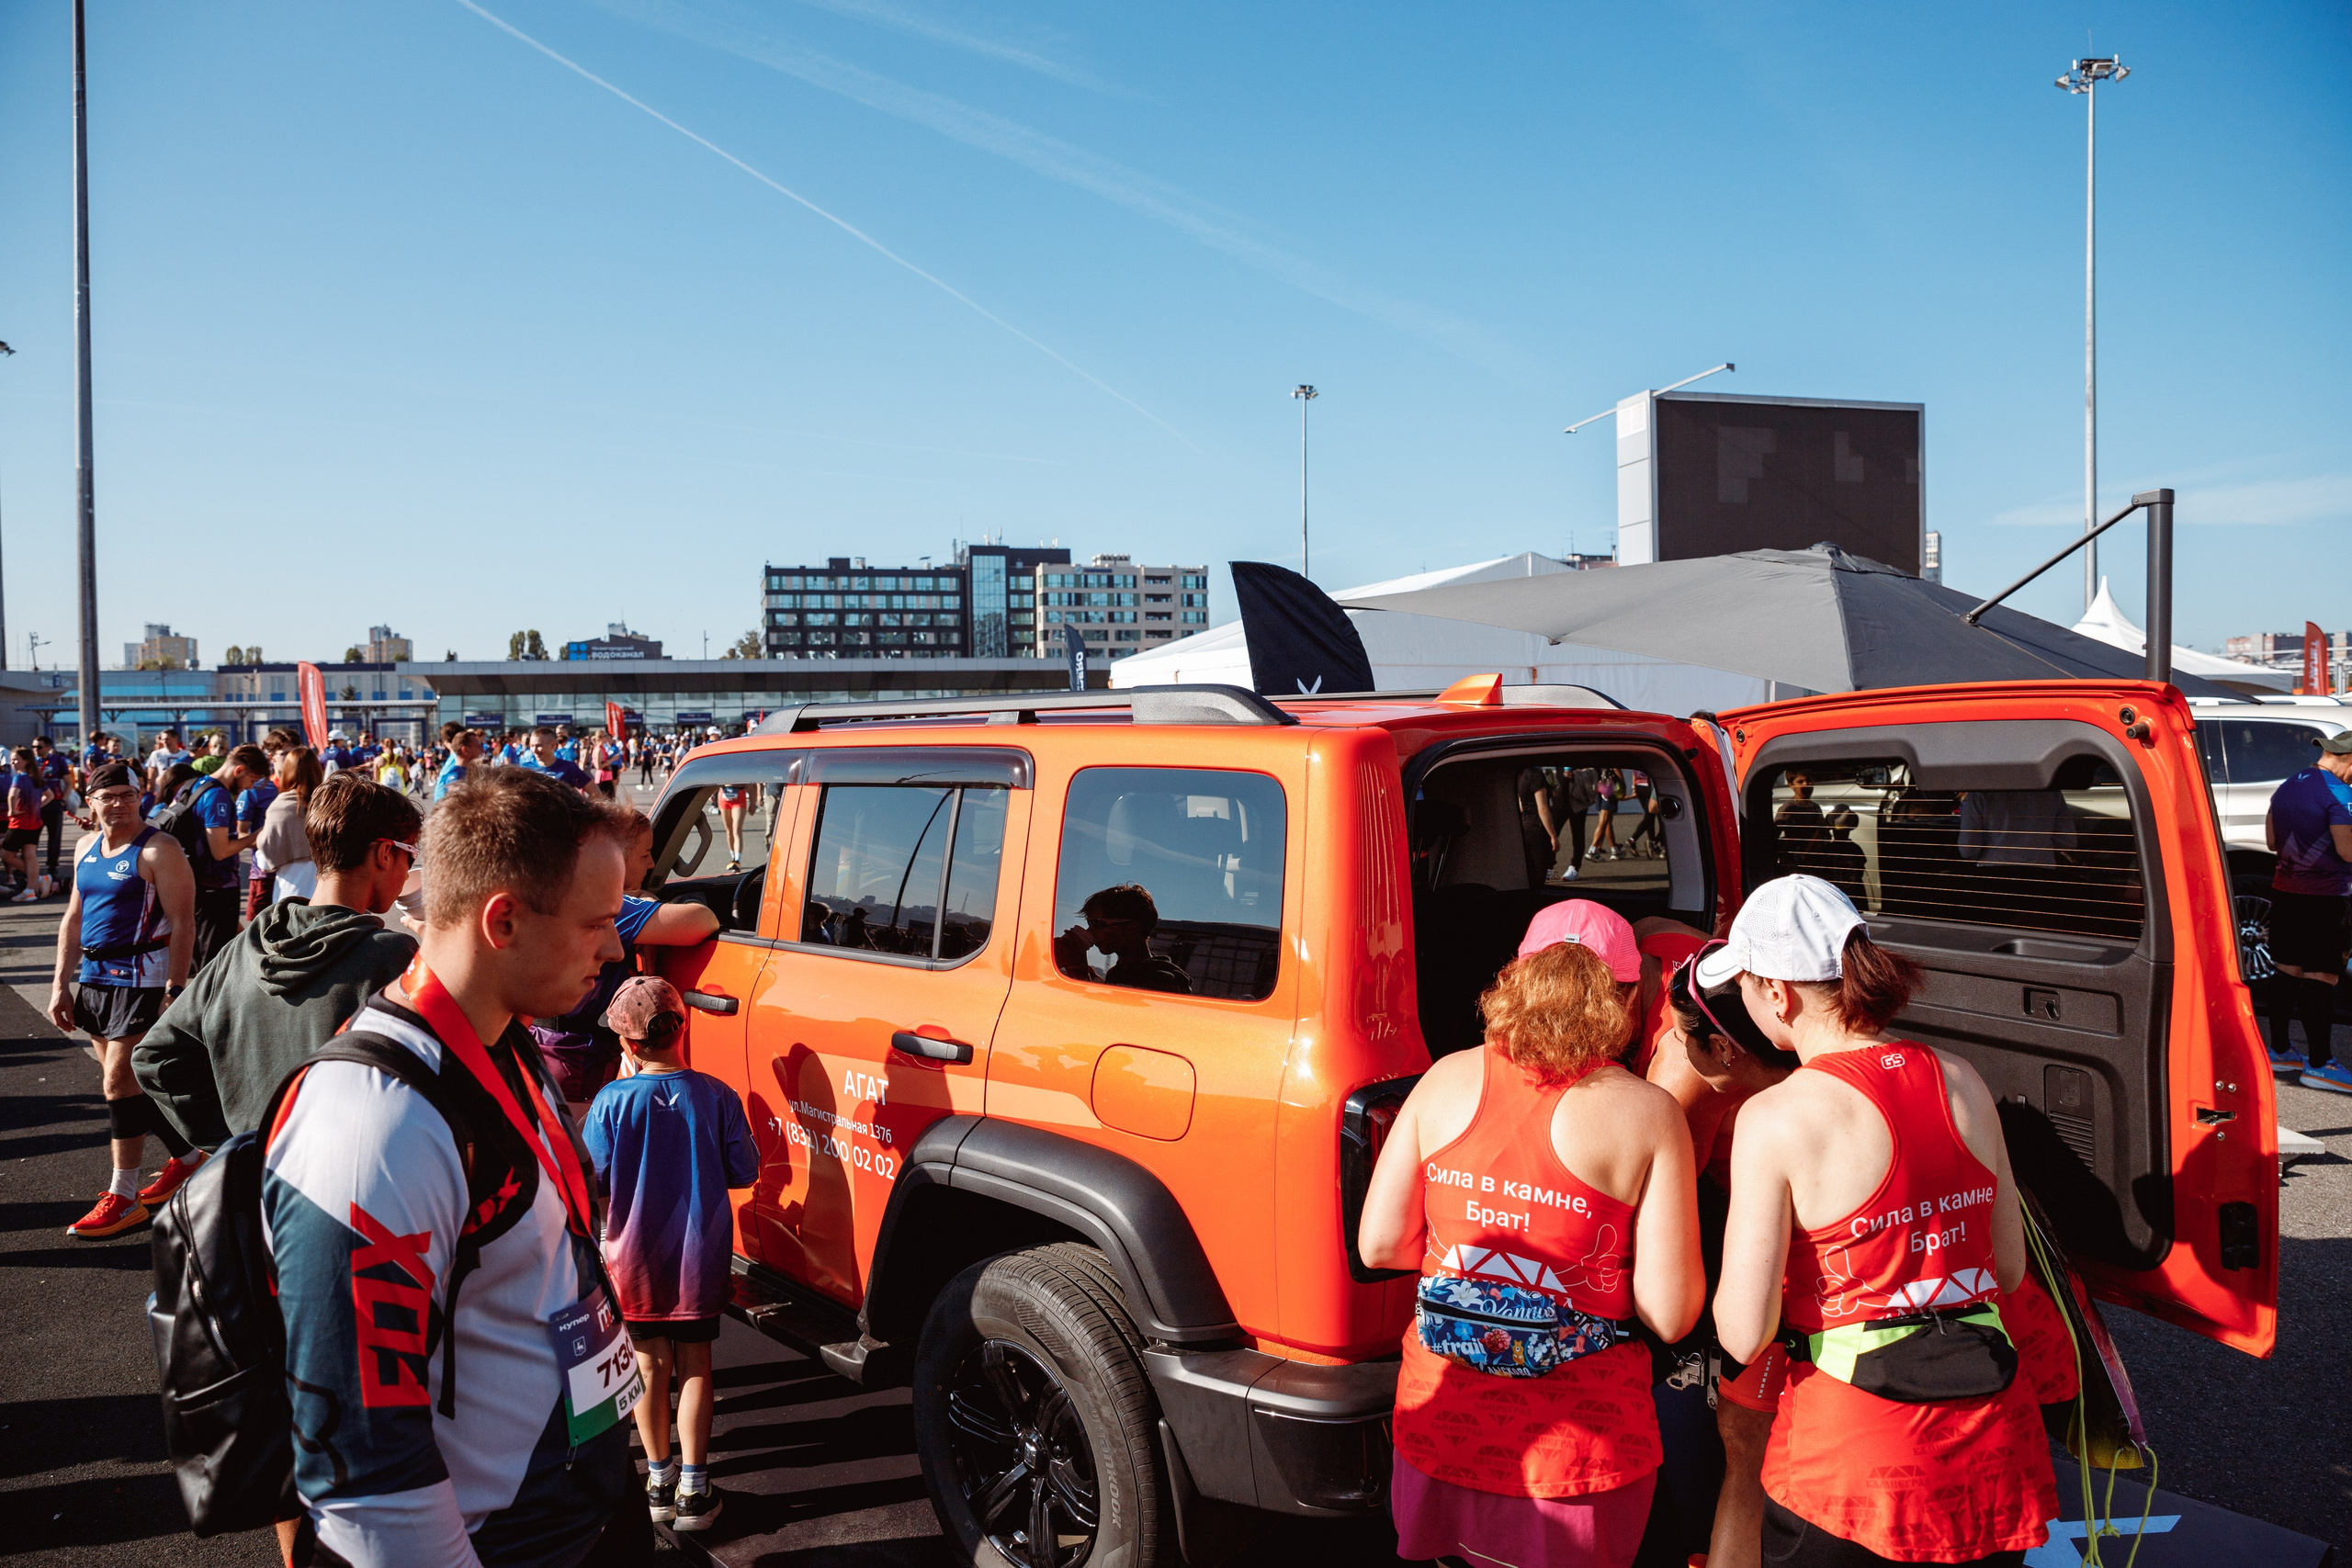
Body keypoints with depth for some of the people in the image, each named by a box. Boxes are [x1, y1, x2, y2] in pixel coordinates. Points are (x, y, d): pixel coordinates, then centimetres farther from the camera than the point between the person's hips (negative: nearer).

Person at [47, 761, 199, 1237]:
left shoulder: (158, 850, -12)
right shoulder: (86, 849, 12)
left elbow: (183, 923, -16)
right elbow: (73, 920, 18)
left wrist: (175, 991, -21)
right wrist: (62, 985, 13)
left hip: (143, 979, -8)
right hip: (95, 979, 8)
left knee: (118, 1084, -8)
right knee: (134, 1081, 14)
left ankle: (123, 1198, 1)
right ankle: (186, 1155, 31)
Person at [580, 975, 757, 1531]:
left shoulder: (611, 1101, -14)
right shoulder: (717, 1097, -12)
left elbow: (592, 1178, -9)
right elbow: (743, 1171, -5)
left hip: (635, 1256, 0)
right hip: (701, 1255, 0)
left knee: (651, 1363, 15)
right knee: (694, 1364, 12)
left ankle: (660, 1481, 23)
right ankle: (693, 1489, 13)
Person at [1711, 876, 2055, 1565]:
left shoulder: (1776, 1118, -16)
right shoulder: (1963, 1082, 1)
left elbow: (1743, 1337, -15)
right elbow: (2011, 1269, 12)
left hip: (1854, 1452, -5)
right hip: (1994, 1445, 5)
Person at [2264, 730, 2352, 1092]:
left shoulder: (2286, 788, 12)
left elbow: (2272, 841, 19)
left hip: (2285, 890, 8)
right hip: (2322, 896, -8)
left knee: (2286, 971, 14)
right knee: (2321, 978, -5)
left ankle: (2279, 1051, 22)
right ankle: (2319, 1064, -3)